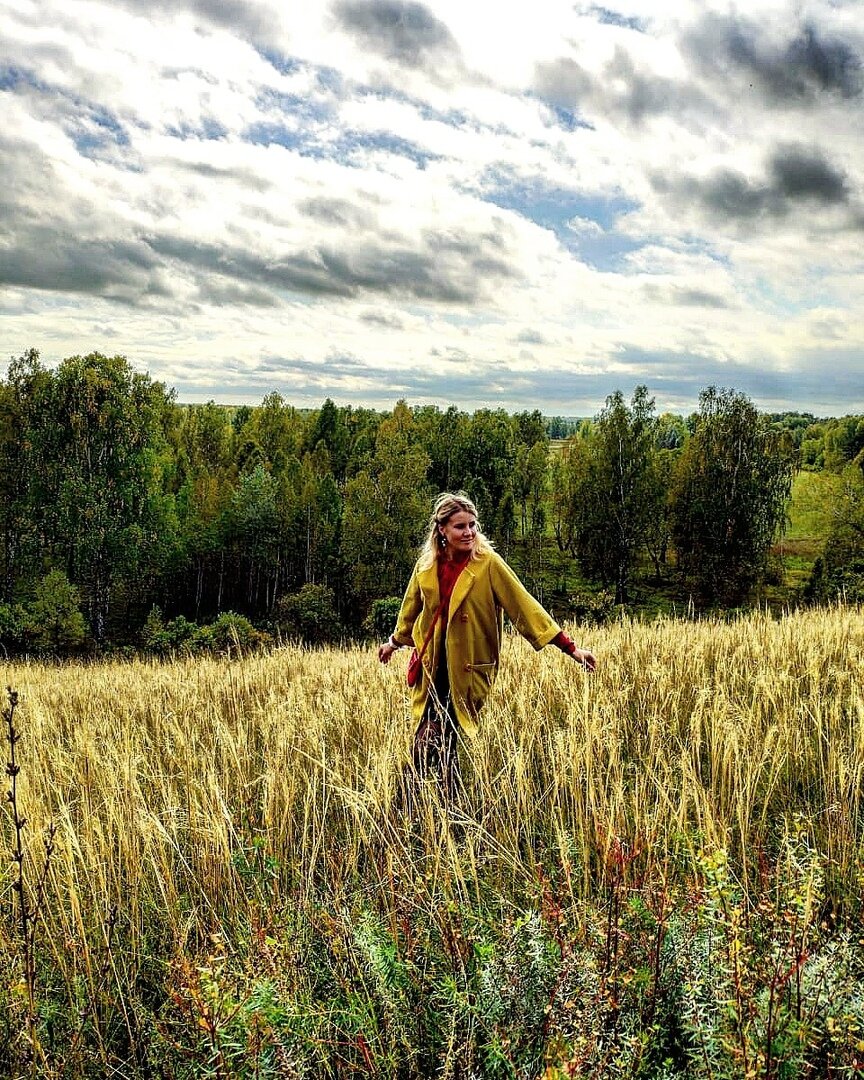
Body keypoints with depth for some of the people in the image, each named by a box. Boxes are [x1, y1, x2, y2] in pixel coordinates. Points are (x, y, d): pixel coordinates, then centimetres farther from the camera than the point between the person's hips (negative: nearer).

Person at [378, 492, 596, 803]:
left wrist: (570, 648, -17)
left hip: (469, 668, -4)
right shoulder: (427, 566, 1)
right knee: (439, 742, 5)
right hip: (433, 665, 4)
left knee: (432, 742, -5)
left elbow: (524, 604, -13)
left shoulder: (488, 563, -11)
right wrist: (395, 641, 34)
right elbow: (411, 608, 19)